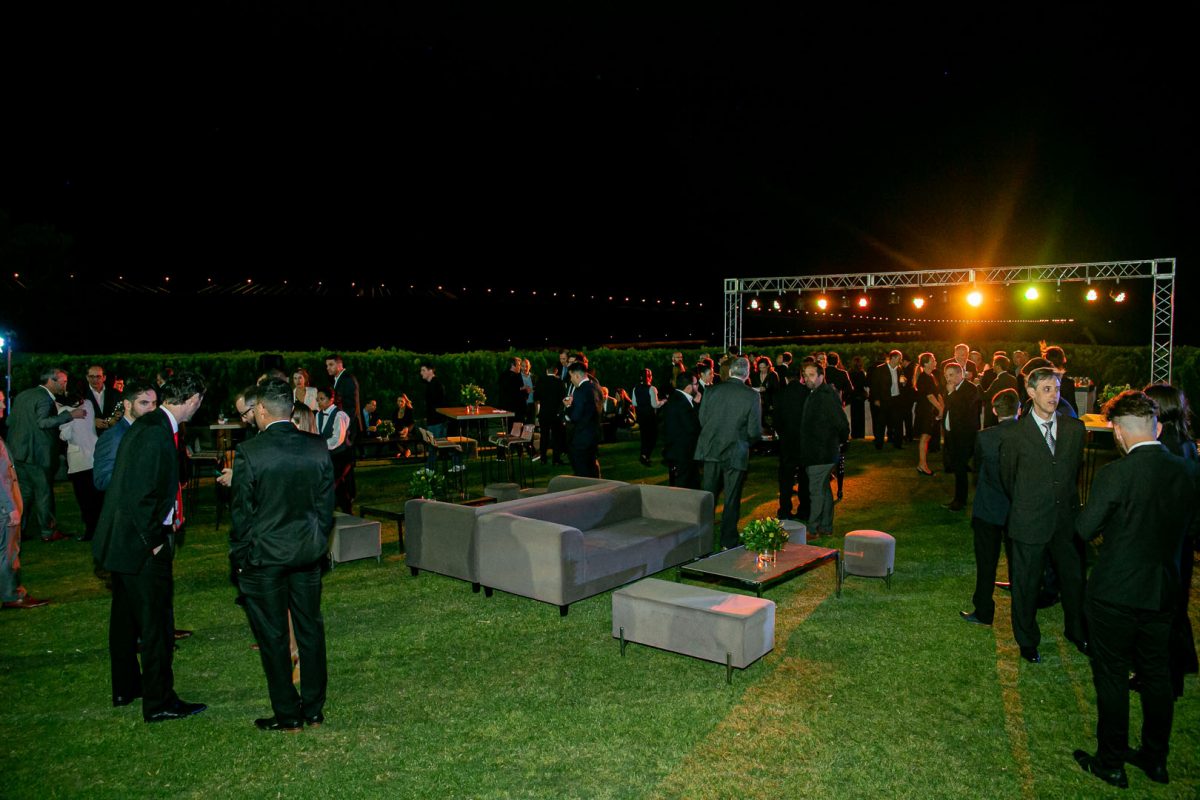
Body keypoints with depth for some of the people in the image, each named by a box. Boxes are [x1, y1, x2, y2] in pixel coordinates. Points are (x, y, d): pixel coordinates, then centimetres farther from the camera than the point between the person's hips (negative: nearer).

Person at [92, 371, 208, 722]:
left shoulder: (148, 425, 7)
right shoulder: (156, 433, -23)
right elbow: (140, 494, -26)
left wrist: (164, 528, 13)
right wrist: (154, 541, -17)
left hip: (122, 540, 10)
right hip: (142, 546, -10)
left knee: (126, 617, 21)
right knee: (156, 623, 0)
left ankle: (125, 688, 37)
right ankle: (159, 702, 11)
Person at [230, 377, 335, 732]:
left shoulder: (249, 452, -16)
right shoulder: (318, 448, -4)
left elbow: (242, 513, -11)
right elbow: (327, 506, 2)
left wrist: (239, 557, 2)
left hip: (264, 556, -4)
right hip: (308, 554, 4)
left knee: (273, 637, 9)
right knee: (311, 630, 15)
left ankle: (288, 715, 19)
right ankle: (314, 709, 24)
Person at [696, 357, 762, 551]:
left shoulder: (712, 391, -4)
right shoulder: (752, 396, -10)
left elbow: (702, 420, 2)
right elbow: (754, 431, -9)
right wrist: (750, 440, 13)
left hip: (711, 450, 2)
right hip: (736, 453, -2)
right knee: (732, 500, 9)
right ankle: (728, 542, 15)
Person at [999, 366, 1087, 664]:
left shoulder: (1075, 428, 1)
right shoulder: (1016, 434, -10)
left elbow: (1075, 468, 13)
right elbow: (1007, 477, 3)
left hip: (1067, 519, 3)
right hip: (1030, 523, -3)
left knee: (1074, 578, 17)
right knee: (1026, 584, 9)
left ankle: (1076, 631, 42)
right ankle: (1028, 641, 29)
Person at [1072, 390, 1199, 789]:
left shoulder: (1115, 474, -23)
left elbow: (1084, 529, -14)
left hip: (1116, 594, -6)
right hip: (1164, 592, 6)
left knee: (1111, 678, 9)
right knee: (1156, 676, 19)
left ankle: (1111, 763, 22)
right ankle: (1156, 759, 34)